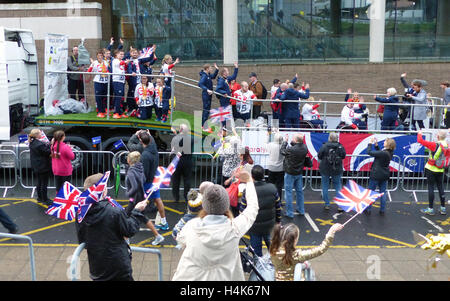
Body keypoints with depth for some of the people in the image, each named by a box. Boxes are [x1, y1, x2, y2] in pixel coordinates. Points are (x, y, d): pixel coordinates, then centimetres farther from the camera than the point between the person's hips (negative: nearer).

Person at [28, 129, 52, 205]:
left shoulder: (32, 143, 5)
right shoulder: (40, 144, -25)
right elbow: (48, 152, -20)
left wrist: (46, 144, 0)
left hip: (36, 167, 9)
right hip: (43, 167, -9)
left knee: (39, 182, 21)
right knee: (44, 183, 2)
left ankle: (40, 198, 31)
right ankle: (45, 199, 10)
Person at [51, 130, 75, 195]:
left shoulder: (53, 146, -5)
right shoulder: (65, 147, -24)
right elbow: (72, 157, -16)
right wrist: (69, 148, -3)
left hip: (56, 171, 5)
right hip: (65, 171, -5)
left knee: (58, 188, 16)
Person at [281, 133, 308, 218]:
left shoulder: (290, 149, -27)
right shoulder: (304, 148, -11)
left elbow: (282, 151, -8)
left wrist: (285, 141, 5)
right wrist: (292, 143, 1)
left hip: (290, 174, -6)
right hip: (299, 173, 6)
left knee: (288, 192, 3)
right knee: (299, 191, 18)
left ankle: (289, 213, 5)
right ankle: (301, 210, 29)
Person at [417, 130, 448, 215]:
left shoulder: (435, 145, -21)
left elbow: (420, 140, -19)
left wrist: (419, 133, -1)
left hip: (431, 169, -5)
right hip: (441, 170, 5)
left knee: (431, 187, 0)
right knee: (440, 187, 14)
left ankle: (430, 209, 2)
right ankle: (443, 208, 19)